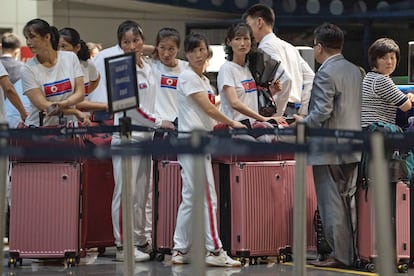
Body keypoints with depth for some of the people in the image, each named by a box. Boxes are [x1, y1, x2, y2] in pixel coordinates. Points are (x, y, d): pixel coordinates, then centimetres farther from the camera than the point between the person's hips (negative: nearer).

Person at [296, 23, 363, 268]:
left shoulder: (326, 73, -15)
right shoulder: (356, 71, 10)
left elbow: (322, 112, -21)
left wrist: (303, 124, -6)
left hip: (329, 149, -8)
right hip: (353, 149, 8)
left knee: (332, 204, -2)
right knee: (349, 202, 13)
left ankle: (340, 255, -1)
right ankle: (353, 252, 17)